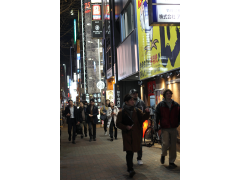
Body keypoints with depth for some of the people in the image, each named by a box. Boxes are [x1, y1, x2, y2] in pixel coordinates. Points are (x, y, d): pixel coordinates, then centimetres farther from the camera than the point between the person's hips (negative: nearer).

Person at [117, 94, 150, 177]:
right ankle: (130, 169, -15)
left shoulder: (137, 110, 7)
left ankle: (129, 166, 30)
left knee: (132, 150, 14)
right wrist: (125, 127, -16)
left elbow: (144, 118, 3)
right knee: (129, 151, -13)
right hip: (127, 134, -4)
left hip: (136, 134, 4)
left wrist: (147, 113, -17)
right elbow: (118, 124, 0)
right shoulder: (121, 112, -3)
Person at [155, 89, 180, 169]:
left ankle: (171, 162, 18)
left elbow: (179, 116, 14)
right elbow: (157, 116, 2)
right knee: (165, 143, -15)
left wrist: (178, 123, 6)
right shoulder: (160, 105, 1)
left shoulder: (176, 105, 8)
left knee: (173, 146, 5)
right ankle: (163, 155, 17)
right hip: (164, 128, -3)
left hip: (174, 128, 3)